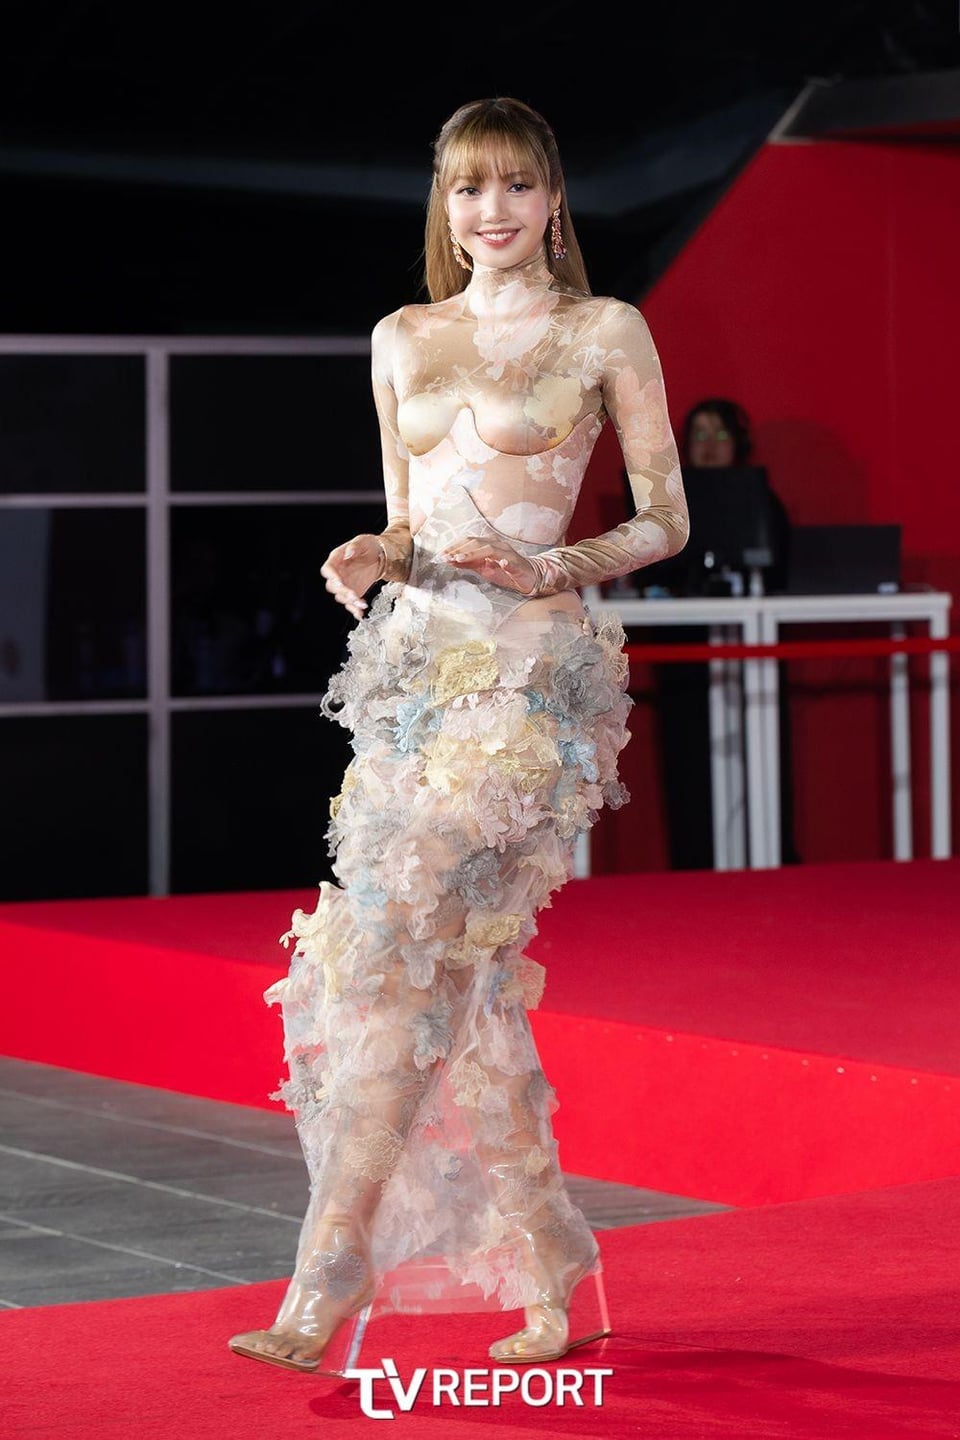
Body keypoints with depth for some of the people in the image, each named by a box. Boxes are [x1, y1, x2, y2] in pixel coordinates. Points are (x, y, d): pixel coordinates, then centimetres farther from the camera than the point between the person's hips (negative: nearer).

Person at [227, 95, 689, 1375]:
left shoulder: (606, 332, 2)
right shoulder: (403, 339, 15)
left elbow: (665, 519, 2)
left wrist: (548, 572, -14)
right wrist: (372, 558, -3)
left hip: (529, 665, -6)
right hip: (416, 656, 6)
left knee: (399, 957, -15)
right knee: (461, 976, 3)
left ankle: (330, 1275, -14)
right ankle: (552, 1282, 12)